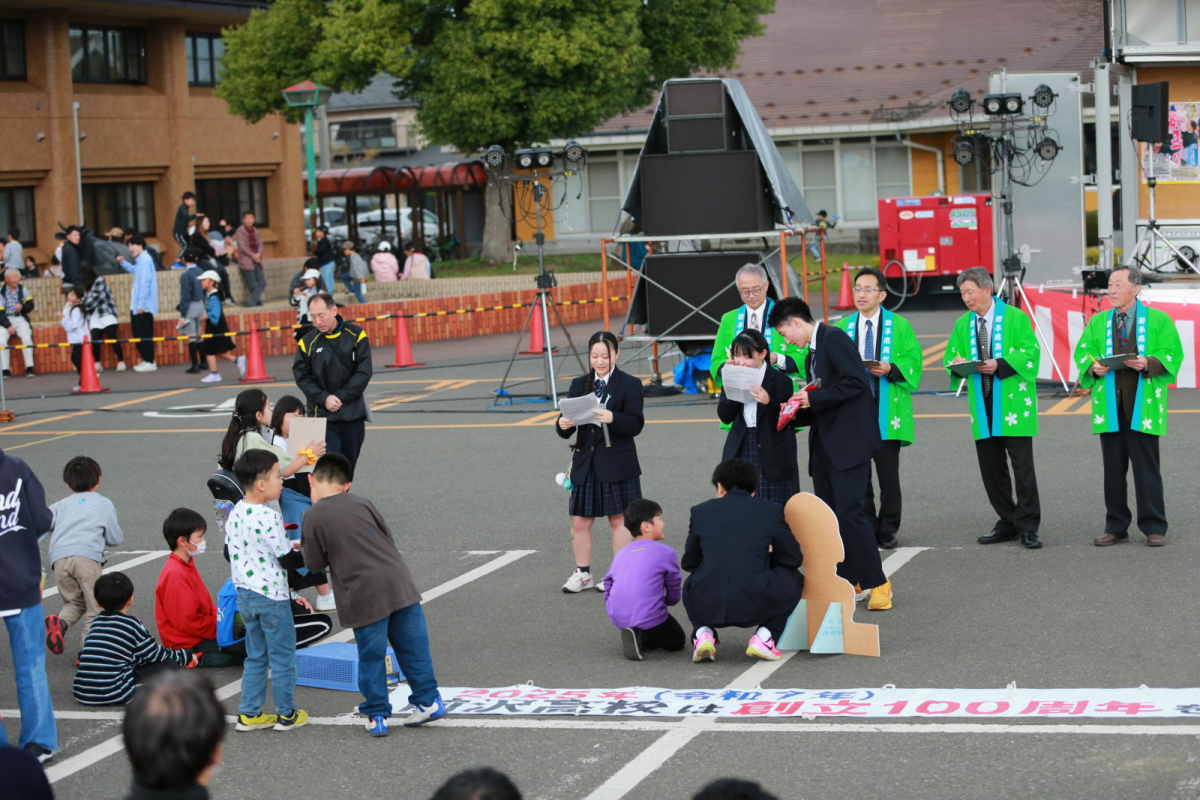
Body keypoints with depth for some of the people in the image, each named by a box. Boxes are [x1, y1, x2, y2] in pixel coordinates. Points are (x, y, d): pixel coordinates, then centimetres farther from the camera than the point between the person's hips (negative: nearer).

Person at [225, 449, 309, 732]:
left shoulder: (235, 514, 3)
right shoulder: (268, 518, -22)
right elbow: (287, 558, -19)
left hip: (244, 594, 8)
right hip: (271, 595, -8)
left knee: (255, 656, 18)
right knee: (283, 657, 7)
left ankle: (249, 714, 20)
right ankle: (286, 714, 16)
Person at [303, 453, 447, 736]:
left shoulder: (314, 516, -4)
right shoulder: (362, 503, 8)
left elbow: (315, 564, -1)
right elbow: (389, 537, 13)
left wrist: (306, 545, 17)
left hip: (365, 595, -4)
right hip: (399, 584, 4)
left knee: (371, 657, 7)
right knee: (412, 647, 12)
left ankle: (376, 715, 13)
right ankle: (428, 700, 17)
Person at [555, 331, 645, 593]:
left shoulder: (629, 384, -3)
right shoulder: (579, 384, 9)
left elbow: (635, 425, -11)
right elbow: (566, 430, 8)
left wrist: (612, 418, -29)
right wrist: (563, 425, -16)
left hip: (616, 463, -4)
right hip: (585, 463, 4)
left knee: (618, 519, 4)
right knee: (580, 521, 6)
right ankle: (582, 573, 19)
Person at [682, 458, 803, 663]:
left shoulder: (701, 511, 10)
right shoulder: (771, 511, 7)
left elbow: (689, 563, 19)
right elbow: (794, 558, 16)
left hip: (707, 607, 2)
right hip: (754, 607, -2)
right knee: (792, 579, 27)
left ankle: (703, 633, 9)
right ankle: (764, 636, 10)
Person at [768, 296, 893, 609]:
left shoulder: (834, 338, -8)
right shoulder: (811, 356, 21)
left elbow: (856, 381, -20)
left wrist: (814, 398, -15)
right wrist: (791, 414, 7)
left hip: (850, 440, -10)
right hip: (825, 443, 10)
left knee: (849, 511, -15)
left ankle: (877, 583, -9)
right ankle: (847, 580, 15)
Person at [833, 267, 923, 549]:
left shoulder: (900, 326, 6)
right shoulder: (842, 327, 13)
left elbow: (913, 360, 1)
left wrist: (890, 369, -16)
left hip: (887, 410, -2)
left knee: (888, 473, -1)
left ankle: (888, 530, 9)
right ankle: (865, 529, 10)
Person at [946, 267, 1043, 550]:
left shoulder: (1015, 317, -2)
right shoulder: (962, 325, 13)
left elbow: (1031, 351, -8)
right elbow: (951, 356, 18)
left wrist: (1000, 365, -19)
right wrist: (957, 364, -6)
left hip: (1013, 402, -5)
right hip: (982, 405, 5)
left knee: (1022, 466, -7)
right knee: (990, 468, 7)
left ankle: (1027, 526, -2)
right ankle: (1008, 523, 17)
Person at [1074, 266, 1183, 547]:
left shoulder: (1158, 320, 4)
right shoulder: (1097, 322, 14)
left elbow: (1172, 354, -1)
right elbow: (1082, 352, 11)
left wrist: (1149, 363, -18)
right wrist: (1093, 367, -9)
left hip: (1142, 405, -3)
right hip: (1109, 405, 3)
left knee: (1146, 468, -3)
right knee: (1113, 469, 6)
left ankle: (1154, 528, 4)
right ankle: (1116, 527, 13)